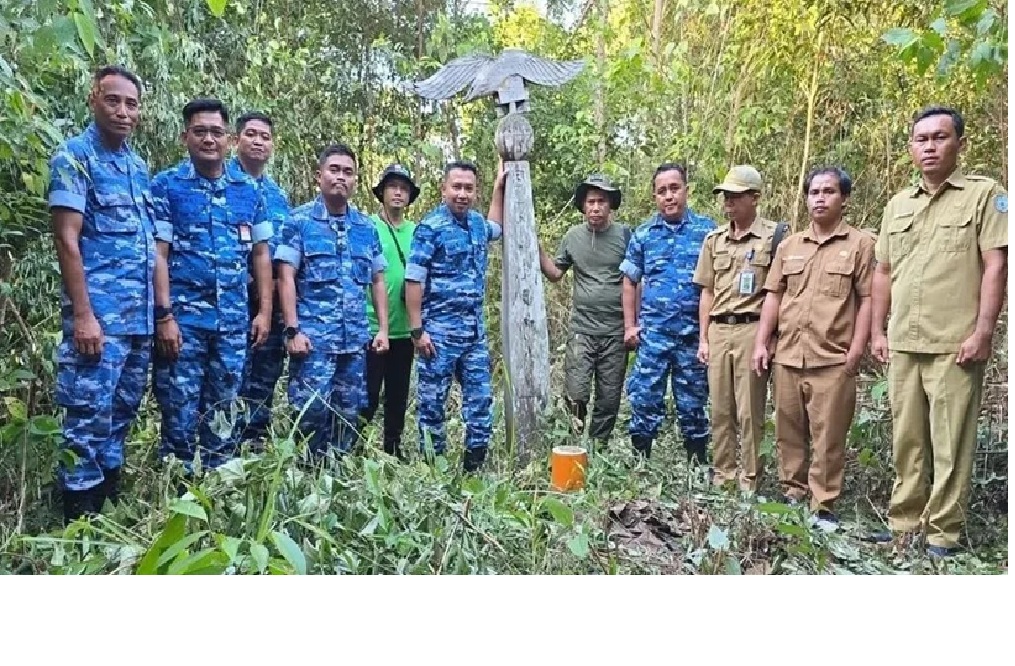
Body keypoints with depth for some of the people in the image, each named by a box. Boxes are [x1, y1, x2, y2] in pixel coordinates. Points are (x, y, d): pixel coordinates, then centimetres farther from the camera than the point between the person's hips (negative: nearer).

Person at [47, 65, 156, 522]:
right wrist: (82, 315, -18)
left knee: (122, 412, 14)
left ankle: (111, 499, 27)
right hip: (99, 316, -7)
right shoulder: (73, 157, -5)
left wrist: (160, 310, 15)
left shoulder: (138, 166, 16)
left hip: (141, 317, 7)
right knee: (89, 416, -3)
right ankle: (80, 516, 7)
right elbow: (66, 240, -12)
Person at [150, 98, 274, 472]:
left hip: (234, 321, 3)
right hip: (182, 318, -3)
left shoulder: (249, 191, 10)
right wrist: (164, 315, -13)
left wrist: (264, 311, 5)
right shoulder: (166, 186, 1)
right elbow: (157, 255, -5)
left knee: (223, 413, 12)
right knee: (180, 412, 3)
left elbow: (260, 254, 12)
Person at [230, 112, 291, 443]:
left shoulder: (278, 195, 19)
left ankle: (256, 445, 20)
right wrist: (249, 281, -13)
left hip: (272, 299, 6)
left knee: (265, 376, 10)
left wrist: (275, 283, 0)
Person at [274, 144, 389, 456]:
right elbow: (286, 277, -5)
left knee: (349, 413, 10)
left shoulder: (367, 227, 13)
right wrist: (292, 330, -13)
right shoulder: (299, 220, 0)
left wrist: (383, 329, 8)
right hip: (313, 336, -4)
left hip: (356, 338, 5)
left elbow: (378, 280, 15)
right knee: (312, 411, -6)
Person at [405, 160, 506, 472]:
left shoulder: (477, 222, 11)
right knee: (432, 401, 3)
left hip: (475, 329, 7)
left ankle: (474, 465, 19)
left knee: (481, 398, 7)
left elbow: (495, 228, 37)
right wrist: (417, 330, -16)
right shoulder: (430, 227, -10)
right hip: (440, 330, -6)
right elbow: (413, 280, -13)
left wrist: (499, 187, 30)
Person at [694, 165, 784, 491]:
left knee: (749, 411, 1)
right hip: (718, 330, 5)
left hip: (752, 329, -5)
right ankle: (722, 476, 22)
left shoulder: (772, 236, -2)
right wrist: (703, 338, 10)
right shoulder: (714, 239, 13)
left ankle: (750, 481, 13)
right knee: (719, 410, 10)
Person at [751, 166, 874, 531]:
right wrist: (761, 343, 6)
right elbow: (774, 296, 13)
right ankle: (792, 493, 25)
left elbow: (867, 299, -2)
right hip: (787, 357, 5)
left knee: (828, 437, 0)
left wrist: (857, 350, -9)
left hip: (833, 360, -4)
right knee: (788, 432, 12)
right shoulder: (789, 245, 14)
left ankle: (824, 507, 11)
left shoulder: (860, 243, 2)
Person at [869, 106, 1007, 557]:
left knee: (950, 442, 0)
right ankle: (904, 521, 22)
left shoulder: (985, 194, 0)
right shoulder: (897, 205, 15)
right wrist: (877, 331, 10)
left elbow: (996, 265, -7)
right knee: (906, 439, 12)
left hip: (955, 344, -5)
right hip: (903, 343, 5)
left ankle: (943, 532, 11)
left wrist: (983, 332, -14)